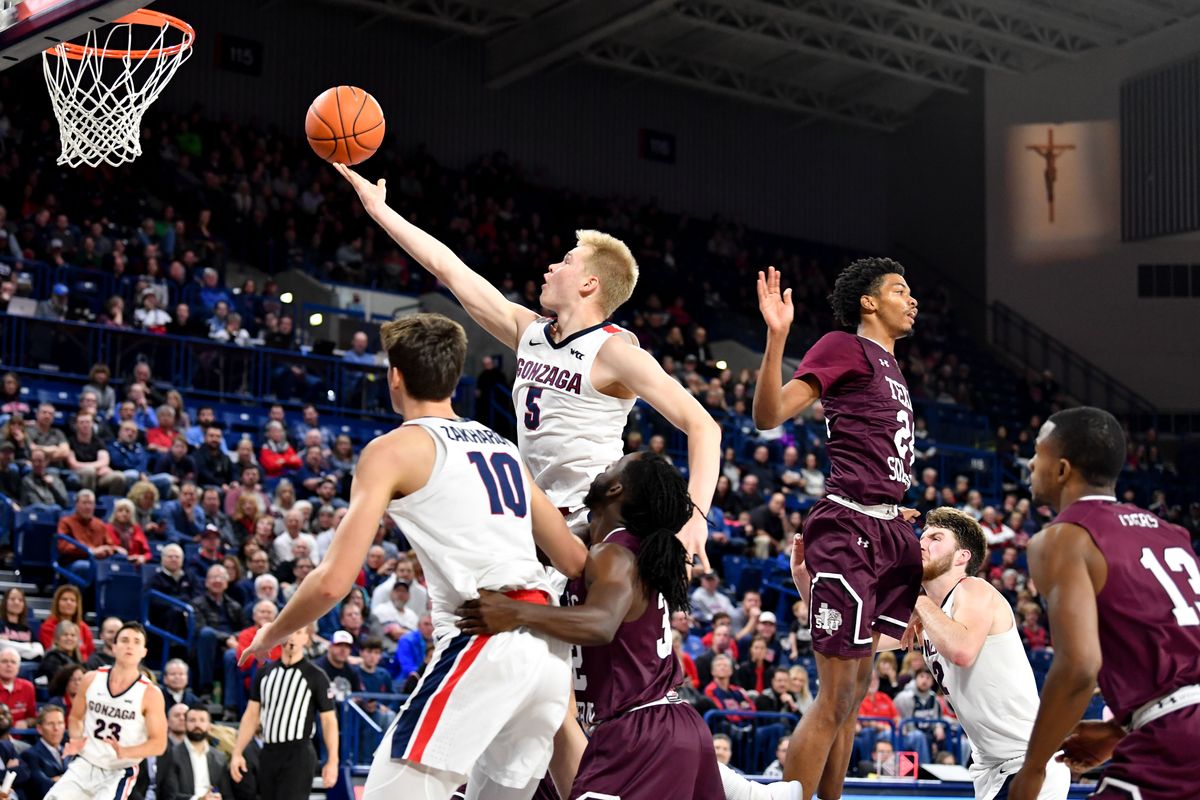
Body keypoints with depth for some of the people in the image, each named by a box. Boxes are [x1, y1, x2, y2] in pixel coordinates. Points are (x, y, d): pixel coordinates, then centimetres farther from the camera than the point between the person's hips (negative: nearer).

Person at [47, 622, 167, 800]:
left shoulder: (150, 694, -10)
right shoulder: (91, 679, 0)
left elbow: (159, 743, -10)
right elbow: (76, 717, 15)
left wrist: (125, 752, -26)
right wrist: (76, 739, -6)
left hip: (119, 773, -4)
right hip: (85, 765, 4)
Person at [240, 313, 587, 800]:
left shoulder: (395, 449, 3)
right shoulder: (503, 448, 23)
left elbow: (334, 582, -4)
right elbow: (576, 562, 21)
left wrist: (269, 636, 13)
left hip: (484, 644, -7)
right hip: (550, 649, 7)